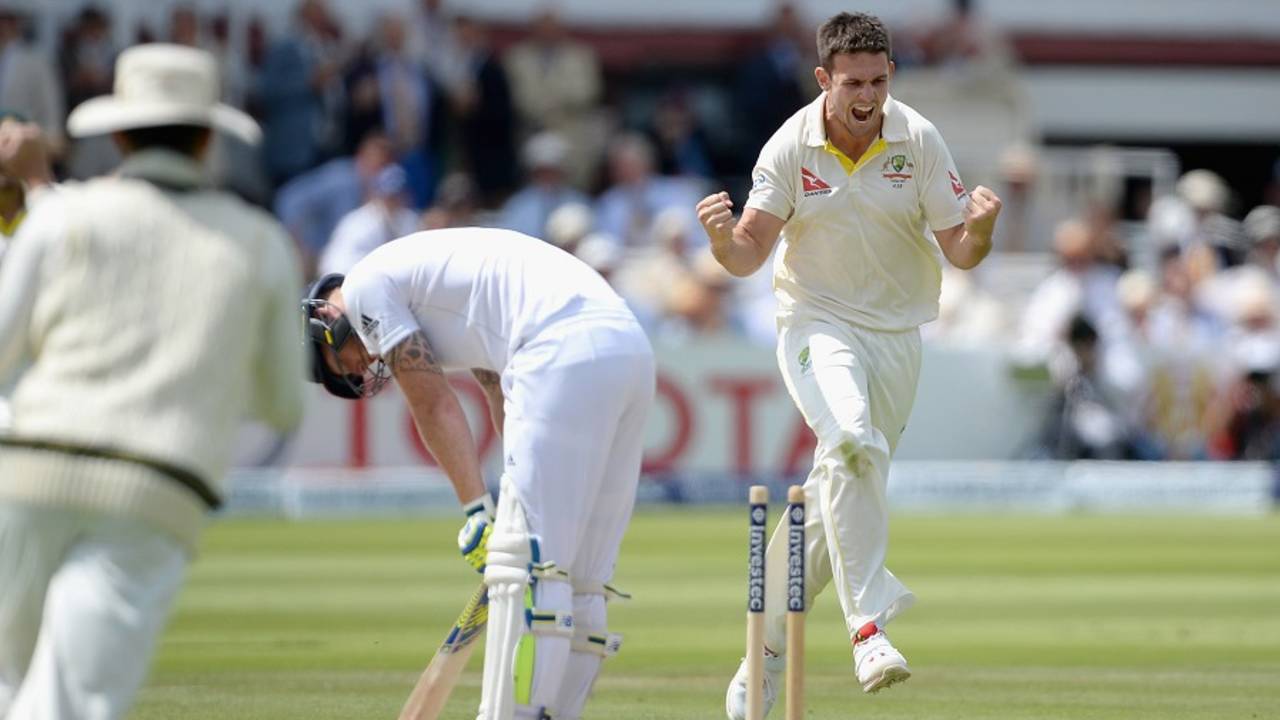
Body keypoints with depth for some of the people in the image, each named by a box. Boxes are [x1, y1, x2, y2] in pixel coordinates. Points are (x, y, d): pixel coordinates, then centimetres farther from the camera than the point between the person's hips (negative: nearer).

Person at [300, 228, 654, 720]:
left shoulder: (365, 285, 8)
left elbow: (434, 407, 2)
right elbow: (501, 394, 27)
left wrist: (476, 510, 1)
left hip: (567, 351, -9)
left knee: (526, 562, -10)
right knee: (578, 575, 12)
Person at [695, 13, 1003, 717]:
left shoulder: (919, 142, -7)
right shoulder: (791, 146, -9)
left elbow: (959, 253, -4)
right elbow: (749, 255, -8)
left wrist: (980, 230, -26)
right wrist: (722, 236, -30)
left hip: (896, 335, 3)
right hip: (817, 323, -2)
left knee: (834, 505, 4)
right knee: (852, 442, -33)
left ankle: (766, 651, 22)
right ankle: (868, 625, -36)